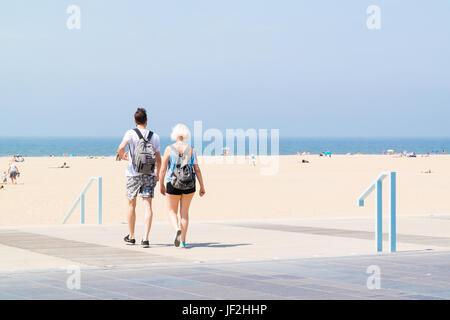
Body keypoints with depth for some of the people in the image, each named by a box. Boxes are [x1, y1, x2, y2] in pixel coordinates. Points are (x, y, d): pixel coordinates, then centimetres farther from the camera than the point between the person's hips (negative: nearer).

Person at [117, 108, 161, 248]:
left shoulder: (131, 133, -5)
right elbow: (158, 158, 9)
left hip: (133, 174, -1)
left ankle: (131, 236, 26)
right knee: (147, 206, -4)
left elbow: (121, 148, -21)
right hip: (149, 174, 1)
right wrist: (157, 174, 24)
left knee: (131, 205, 14)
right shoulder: (154, 136, 5)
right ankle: (145, 238, -15)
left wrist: (122, 156, 2)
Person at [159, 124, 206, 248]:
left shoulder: (169, 149, -5)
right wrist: (202, 187, 4)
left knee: (172, 211, 13)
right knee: (184, 212, 14)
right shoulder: (191, 150, -1)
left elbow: (163, 170, -5)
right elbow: (197, 170, -2)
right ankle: (183, 241, 12)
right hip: (189, 185, 2)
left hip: (173, 185, -2)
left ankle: (177, 229, -17)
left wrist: (161, 185, 7)